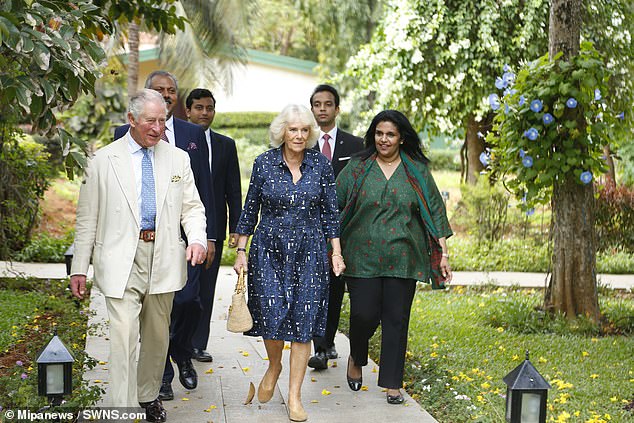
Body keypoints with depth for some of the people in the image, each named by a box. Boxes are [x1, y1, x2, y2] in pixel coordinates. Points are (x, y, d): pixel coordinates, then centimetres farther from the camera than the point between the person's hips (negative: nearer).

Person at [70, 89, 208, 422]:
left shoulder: (178, 159, 8)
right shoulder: (104, 160, 0)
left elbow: (192, 207, 9)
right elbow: (87, 218, 2)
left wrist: (197, 239, -12)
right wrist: (79, 267, 0)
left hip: (164, 257, 4)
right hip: (121, 260, -3)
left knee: (157, 335, 15)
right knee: (124, 336, -12)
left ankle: (149, 396, 34)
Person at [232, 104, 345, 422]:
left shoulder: (320, 165, 1)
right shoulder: (264, 163, 0)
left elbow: (330, 211, 6)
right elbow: (250, 210, 6)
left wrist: (336, 252, 2)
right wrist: (241, 251, 4)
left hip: (309, 252, 1)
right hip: (269, 250, 0)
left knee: (303, 321, -1)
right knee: (272, 313, -7)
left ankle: (294, 396, 8)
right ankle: (274, 365, 27)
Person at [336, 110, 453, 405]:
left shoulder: (417, 171, 6)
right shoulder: (357, 168, 4)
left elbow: (435, 212, 6)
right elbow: (333, 207, 5)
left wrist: (443, 253, 1)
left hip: (402, 259, 1)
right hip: (363, 257, -1)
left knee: (397, 319, 2)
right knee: (364, 315, -6)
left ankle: (392, 383, 14)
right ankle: (356, 358, 26)